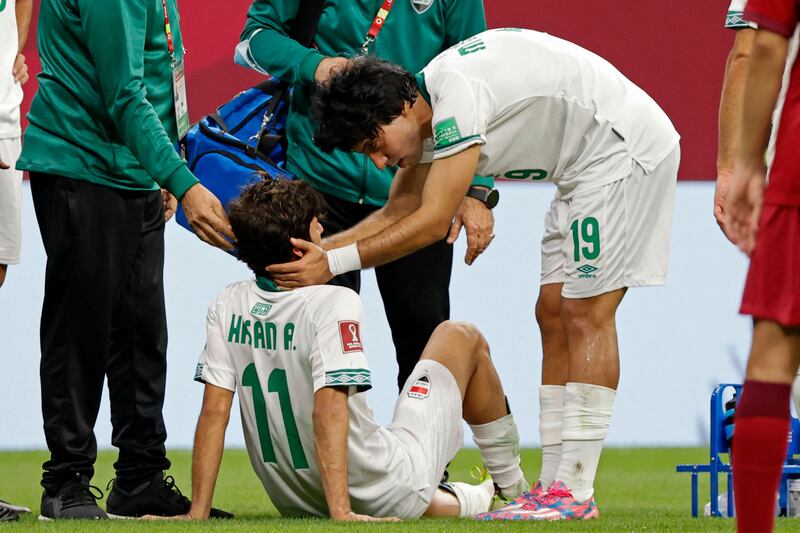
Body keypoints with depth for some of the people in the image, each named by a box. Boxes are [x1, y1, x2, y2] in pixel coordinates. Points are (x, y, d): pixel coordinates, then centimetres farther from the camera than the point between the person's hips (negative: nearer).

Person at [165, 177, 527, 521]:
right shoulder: (333, 303, -23)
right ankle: (511, 484, 31)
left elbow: (214, 412, -8)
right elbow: (329, 409, -31)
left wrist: (198, 514, -7)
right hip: (387, 497, -5)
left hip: (295, 505, 5)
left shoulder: (226, 307, -6)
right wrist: (341, 514, -33)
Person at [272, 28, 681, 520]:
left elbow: (433, 222, -25)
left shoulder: (456, 92, -25)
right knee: (554, 314, 7)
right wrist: (315, 248, 2)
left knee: (585, 313, -12)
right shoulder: (432, 116, 5)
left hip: (627, 147, -10)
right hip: (587, 166, 10)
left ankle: (575, 493, -12)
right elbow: (398, 216, 14)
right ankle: (553, 485, 7)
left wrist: (334, 263, -23)